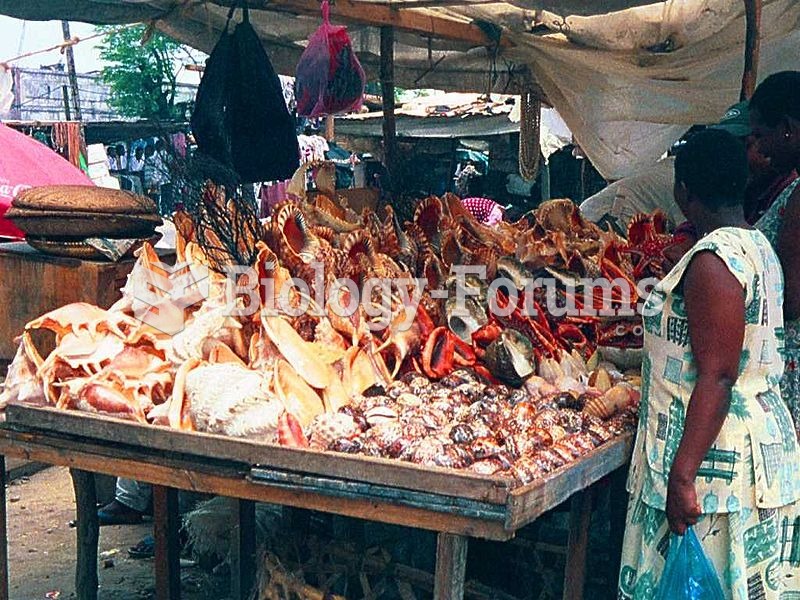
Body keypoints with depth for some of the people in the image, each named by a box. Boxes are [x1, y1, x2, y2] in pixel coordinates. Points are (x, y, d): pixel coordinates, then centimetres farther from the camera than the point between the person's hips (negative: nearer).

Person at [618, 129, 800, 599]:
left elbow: (717, 378, -24)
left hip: (715, 453, -10)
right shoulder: (758, 246, 11)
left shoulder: (713, 259, -20)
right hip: (760, 438, 10)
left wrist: (681, 476, -23)